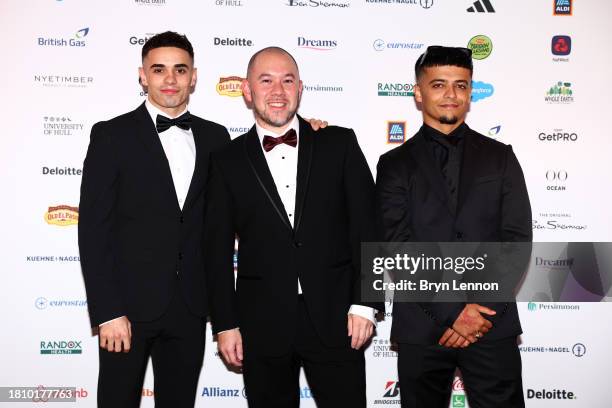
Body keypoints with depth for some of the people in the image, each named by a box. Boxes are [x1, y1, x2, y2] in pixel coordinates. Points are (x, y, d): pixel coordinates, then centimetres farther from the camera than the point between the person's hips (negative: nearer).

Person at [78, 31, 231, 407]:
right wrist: (107, 312, -12)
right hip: (130, 305, -3)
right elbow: (94, 228, -8)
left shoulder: (215, 137, 7)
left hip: (191, 306, 3)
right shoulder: (112, 135, -4)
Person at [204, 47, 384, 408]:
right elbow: (218, 250, 4)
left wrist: (364, 303, -6)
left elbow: (366, 226, 0)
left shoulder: (340, 144, 3)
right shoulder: (228, 161, 4)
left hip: (335, 319, 0)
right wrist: (225, 324, 1)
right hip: (262, 325, 1)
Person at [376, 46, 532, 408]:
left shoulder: (500, 157, 8)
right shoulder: (395, 164, 3)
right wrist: (452, 311, -13)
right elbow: (396, 249, -6)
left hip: (493, 325, 1)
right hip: (421, 328, 0)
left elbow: (518, 240, 0)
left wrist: (484, 311, -10)